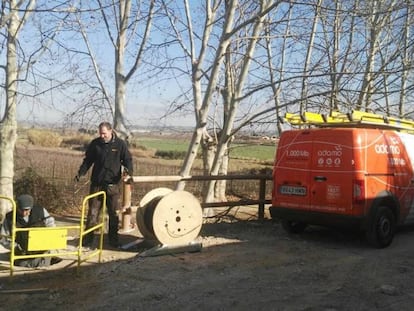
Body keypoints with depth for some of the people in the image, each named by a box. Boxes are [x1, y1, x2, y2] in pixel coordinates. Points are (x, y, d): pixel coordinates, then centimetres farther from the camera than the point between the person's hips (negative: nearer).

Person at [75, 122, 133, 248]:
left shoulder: (120, 144, -1)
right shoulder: (95, 144, 3)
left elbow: (128, 160, 3)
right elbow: (88, 160, 11)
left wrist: (128, 170, -17)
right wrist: (80, 173, -3)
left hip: (113, 184, -1)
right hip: (97, 183, 1)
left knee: (114, 213, 7)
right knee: (93, 212, 3)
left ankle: (113, 238, 20)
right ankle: (88, 238, 11)